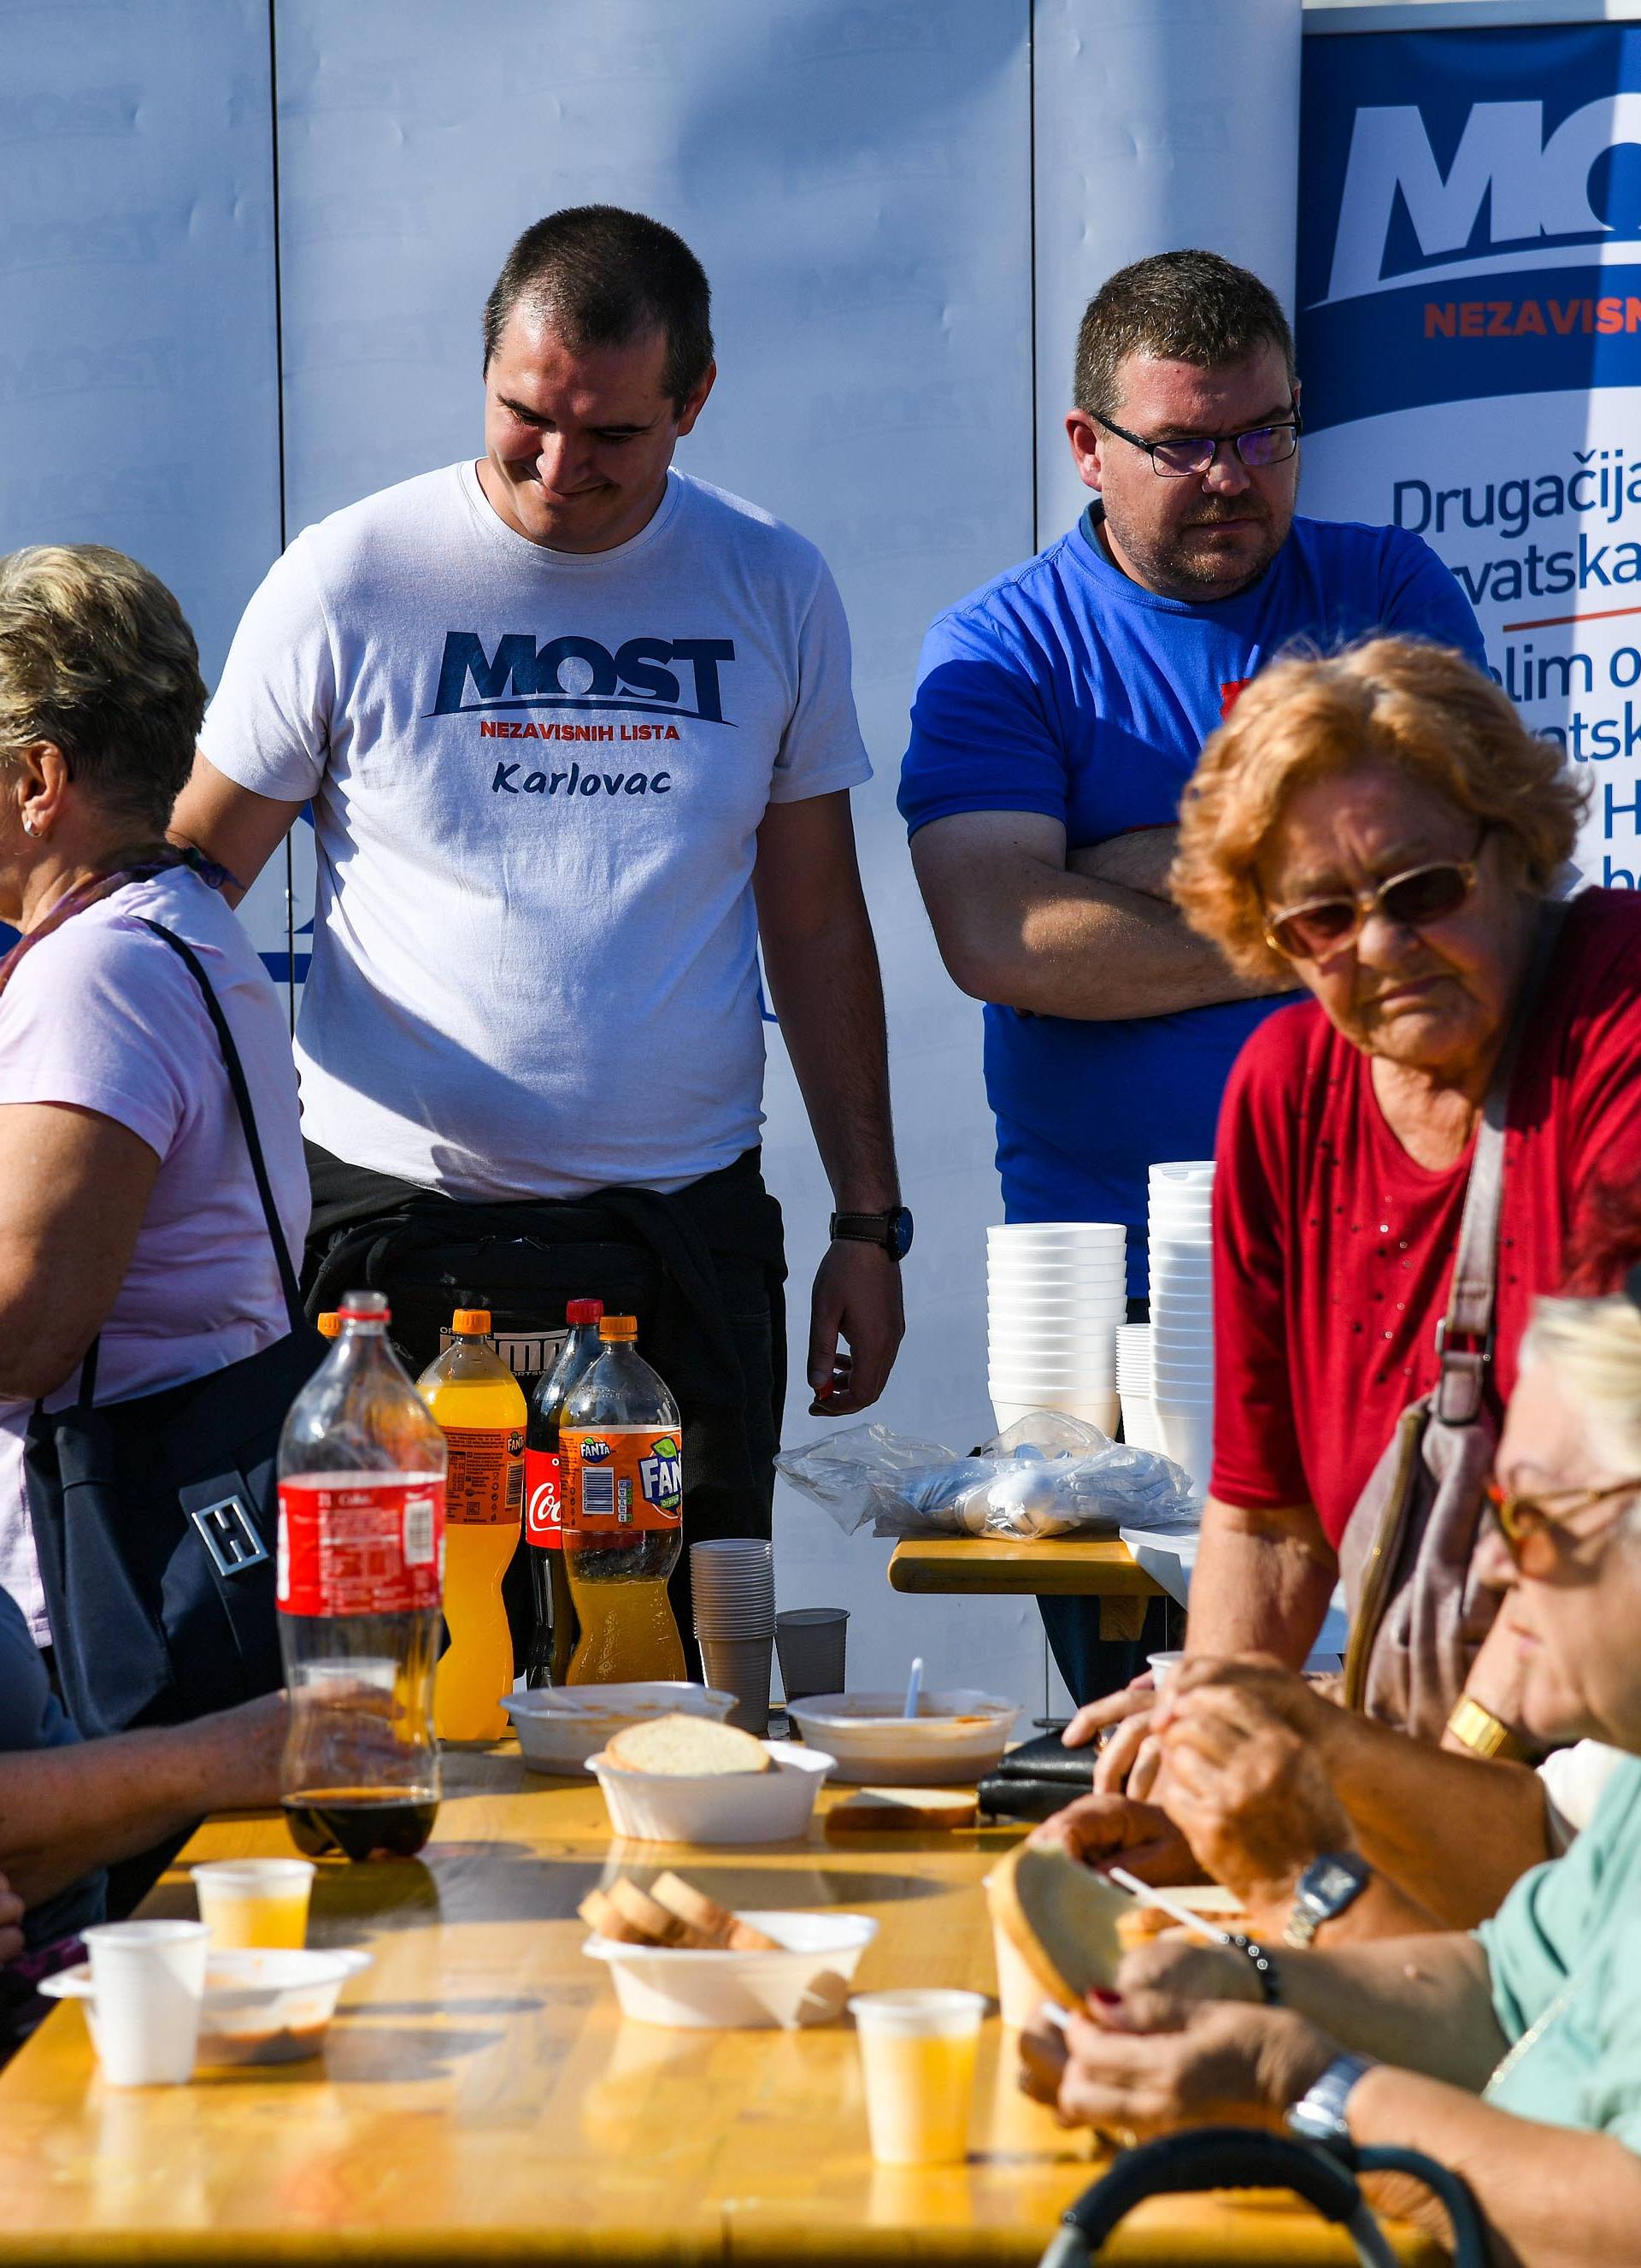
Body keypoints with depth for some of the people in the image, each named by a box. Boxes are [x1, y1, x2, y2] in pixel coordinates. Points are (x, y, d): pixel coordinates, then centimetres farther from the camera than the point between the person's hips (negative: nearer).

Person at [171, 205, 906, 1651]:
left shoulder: (773, 591, 7)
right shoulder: (351, 582, -1)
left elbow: (819, 926, 14)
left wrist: (869, 1224, 11)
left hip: (685, 1243, 2)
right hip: (397, 1225, -2)